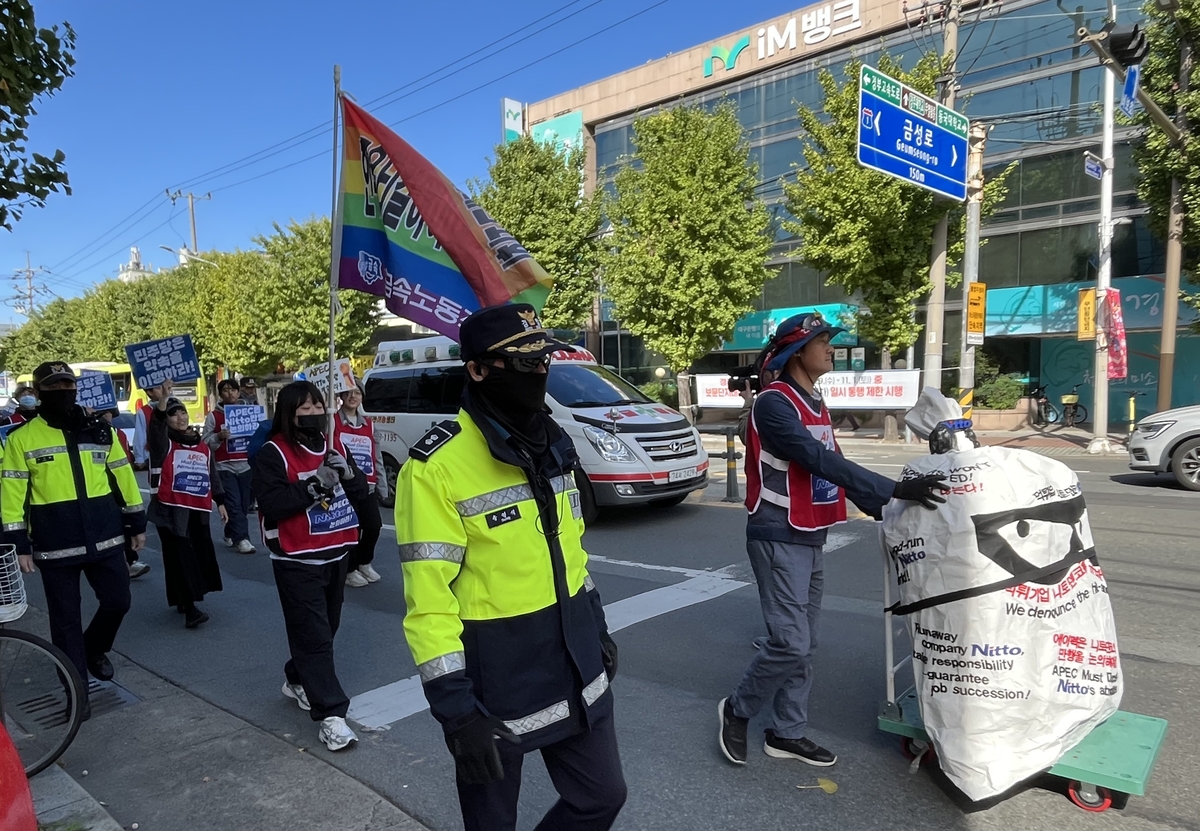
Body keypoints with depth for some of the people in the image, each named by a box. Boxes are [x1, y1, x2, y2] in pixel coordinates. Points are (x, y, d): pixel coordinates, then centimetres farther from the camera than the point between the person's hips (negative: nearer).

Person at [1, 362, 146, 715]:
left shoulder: (100, 430, 5)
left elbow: (123, 476, 10)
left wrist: (137, 523, 11)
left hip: (105, 538, 3)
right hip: (55, 547, -2)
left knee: (117, 601, 7)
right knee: (66, 619, 6)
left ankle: (94, 649, 38)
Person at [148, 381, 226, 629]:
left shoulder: (202, 446, 14)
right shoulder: (164, 443, -1)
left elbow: (212, 475, 19)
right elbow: (156, 425, -23)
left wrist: (220, 502, 15)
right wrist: (164, 396, -37)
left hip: (198, 510, 6)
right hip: (171, 509, -6)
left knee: (200, 555, 10)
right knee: (181, 557, -9)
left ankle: (184, 600, 27)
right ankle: (190, 609, -10)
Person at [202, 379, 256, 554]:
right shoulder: (213, 416, 1)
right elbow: (205, 442, -1)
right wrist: (219, 436, -18)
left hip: (246, 465, 4)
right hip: (225, 467, -4)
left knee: (244, 504, 7)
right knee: (234, 504, -10)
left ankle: (231, 535, 23)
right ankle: (242, 538, -10)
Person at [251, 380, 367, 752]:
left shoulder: (331, 448, 10)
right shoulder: (273, 453, -11)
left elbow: (361, 491, 9)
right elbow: (271, 503, -21)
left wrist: (348, 473, -11)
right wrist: (312, 486, -27)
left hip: (334, 554, 7)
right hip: (297, 560, -7)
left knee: (326, 628, 18)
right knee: (313, 634, -8)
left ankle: (297, 680, 40)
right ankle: (331, 714, -6)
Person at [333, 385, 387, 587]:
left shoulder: (368, 425, 18)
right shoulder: (333, 422, -1)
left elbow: (377, 458, 19)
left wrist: (382, 486, 16)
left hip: (367, 486, 5)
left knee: (374, 526, -1)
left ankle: (364, 563, 26)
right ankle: (350, 570, 16)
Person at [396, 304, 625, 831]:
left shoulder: (552, 444, 4)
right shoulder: (437, 466, -19)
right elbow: (428, 597, -19)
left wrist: (597, 628, 18)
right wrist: (455, 706, -21)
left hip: (574, 664, 6)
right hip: (493, 676, -6)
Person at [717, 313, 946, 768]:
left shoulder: (815, 404, 13)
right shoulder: (774, 403, -16)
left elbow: (833, 465, 16)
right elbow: (820, 461, -25)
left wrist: (881, 508, 9)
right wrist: (895, 488, -27)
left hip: (811, 539, 9)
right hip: (779, 539, -9)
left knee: (804, 643, 13)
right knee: (790, 642, -7)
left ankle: (786, 733, 25)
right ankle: (737, 711, 15)